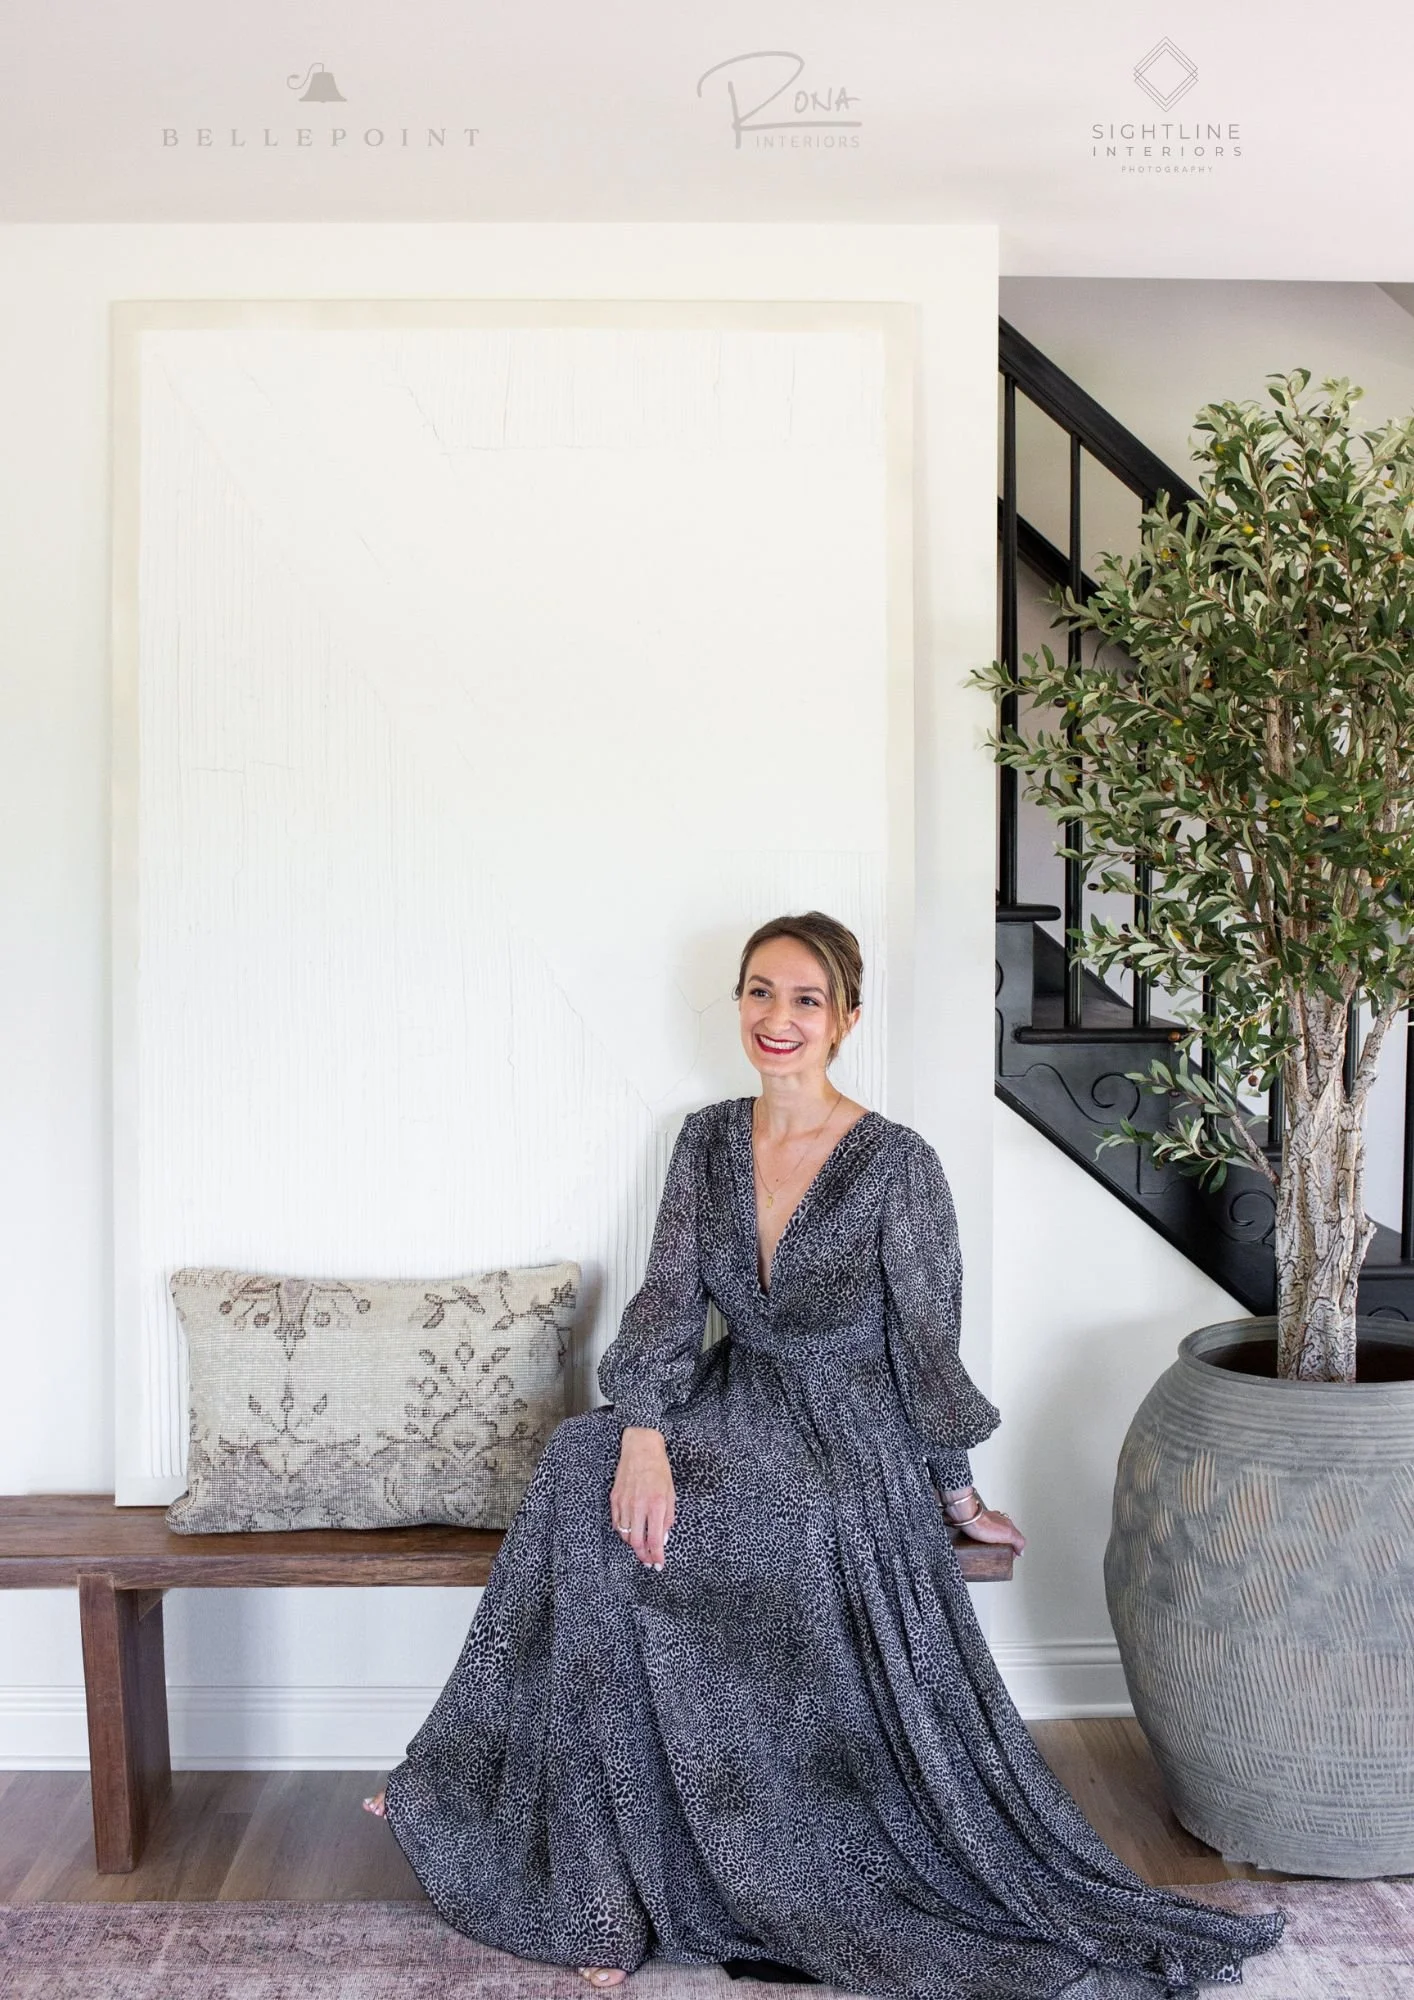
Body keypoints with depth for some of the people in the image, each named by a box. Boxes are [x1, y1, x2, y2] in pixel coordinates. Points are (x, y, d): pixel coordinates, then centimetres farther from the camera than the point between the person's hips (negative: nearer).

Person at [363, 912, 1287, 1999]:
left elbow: (924, 1341, -6)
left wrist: (958, 1495, 2)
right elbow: (670, 1296, -4)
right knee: (589, 1460, -24)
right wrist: (643, 1432, -18)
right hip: (735, 1412, 6)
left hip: (850, 1443, -5)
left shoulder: (898, 1164, -13)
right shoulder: (708, 1137, 2)